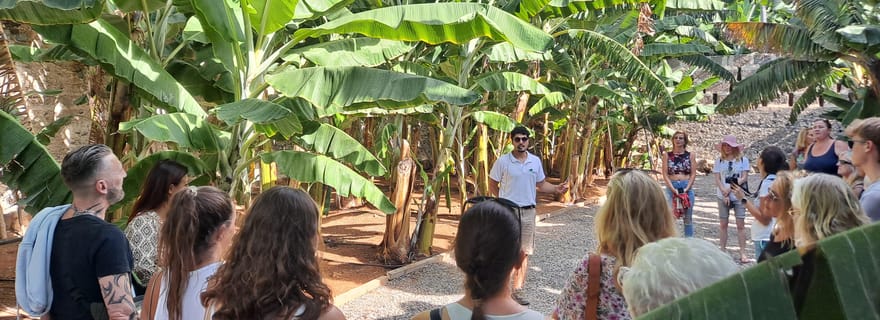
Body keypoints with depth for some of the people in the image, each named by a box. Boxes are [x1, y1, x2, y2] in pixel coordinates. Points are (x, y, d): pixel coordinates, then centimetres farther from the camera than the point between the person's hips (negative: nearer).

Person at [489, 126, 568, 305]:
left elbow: (541, 184, 12)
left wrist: (556, 189, -5)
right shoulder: (503, 161, -6)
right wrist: (504, 200, -6)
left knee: (524, 252, 8)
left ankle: (518, 290, 17)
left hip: (528, 212, 4)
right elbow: (492, 185, 2)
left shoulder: (536, 161, 5)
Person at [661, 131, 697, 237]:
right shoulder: (667, 155, 5)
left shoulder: (690, 155, 7)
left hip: (687, 187, 1)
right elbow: (665, 174, -1)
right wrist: (673, 189, -12)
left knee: (688, 218, 6)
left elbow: (693, 174, 3)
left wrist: (687, 188, -9)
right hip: (671, 187, -1)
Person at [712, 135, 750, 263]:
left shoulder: (743, 160, 0)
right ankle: (723, 251, 14)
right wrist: (725, 193, -11)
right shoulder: (719, 161, 5)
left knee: (740, 224, -3)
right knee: (723, 225, 6)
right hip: (722, 196, 2)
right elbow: (717, 179, 1)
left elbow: (744, 178, -5)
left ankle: (742, 253, 1)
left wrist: (730, 188, -15)